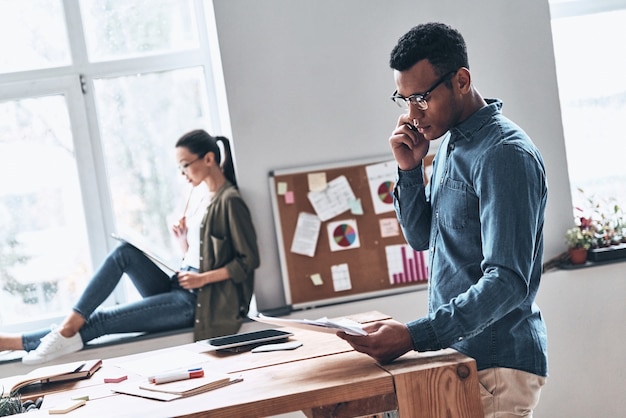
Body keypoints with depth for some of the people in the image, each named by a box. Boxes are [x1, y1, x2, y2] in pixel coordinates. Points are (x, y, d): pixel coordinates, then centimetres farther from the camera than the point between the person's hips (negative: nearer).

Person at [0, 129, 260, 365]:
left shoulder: (229, 201, -11)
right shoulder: (207, 202, 17)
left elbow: (249, 260, -15)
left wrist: (202, 278, -20)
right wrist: (183, 241, -2)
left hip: (197, 300, -8)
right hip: (179, 289, 8)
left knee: (102, 320, -15)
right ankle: (66, 330, -17)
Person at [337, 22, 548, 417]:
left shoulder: (504, 154, -19)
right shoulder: (448, 144, 9)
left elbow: (508, 281, -26)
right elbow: (422, 238, 15)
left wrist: (415, 336, -33)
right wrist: (410, 169, -1)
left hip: (498, 363, -8)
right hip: (460, 353, 8)